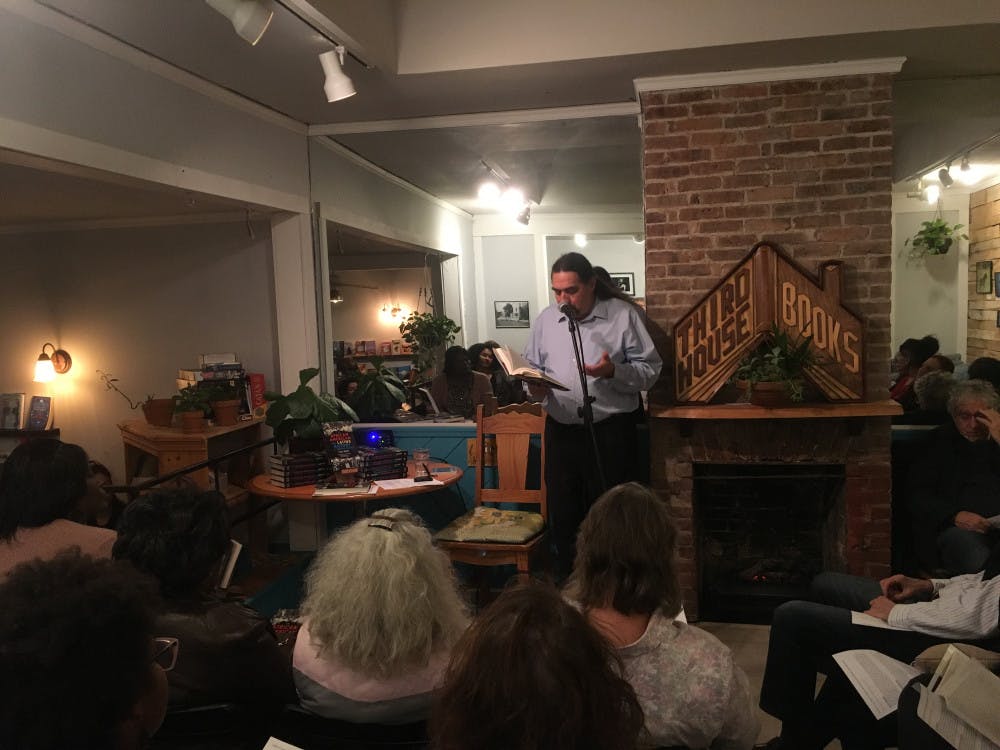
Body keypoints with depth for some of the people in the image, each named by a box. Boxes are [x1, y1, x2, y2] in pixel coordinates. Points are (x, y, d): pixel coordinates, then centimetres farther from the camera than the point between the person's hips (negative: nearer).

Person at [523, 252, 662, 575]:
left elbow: (650, 370, -5)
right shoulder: (546, 319, 9)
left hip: (610, 431, -4)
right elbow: (532, 367, 16)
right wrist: (535, 386, -6)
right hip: (560, 431, 4)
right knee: (563, 516, 12)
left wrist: (614, 371, -22)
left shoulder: (623, 315, -4)